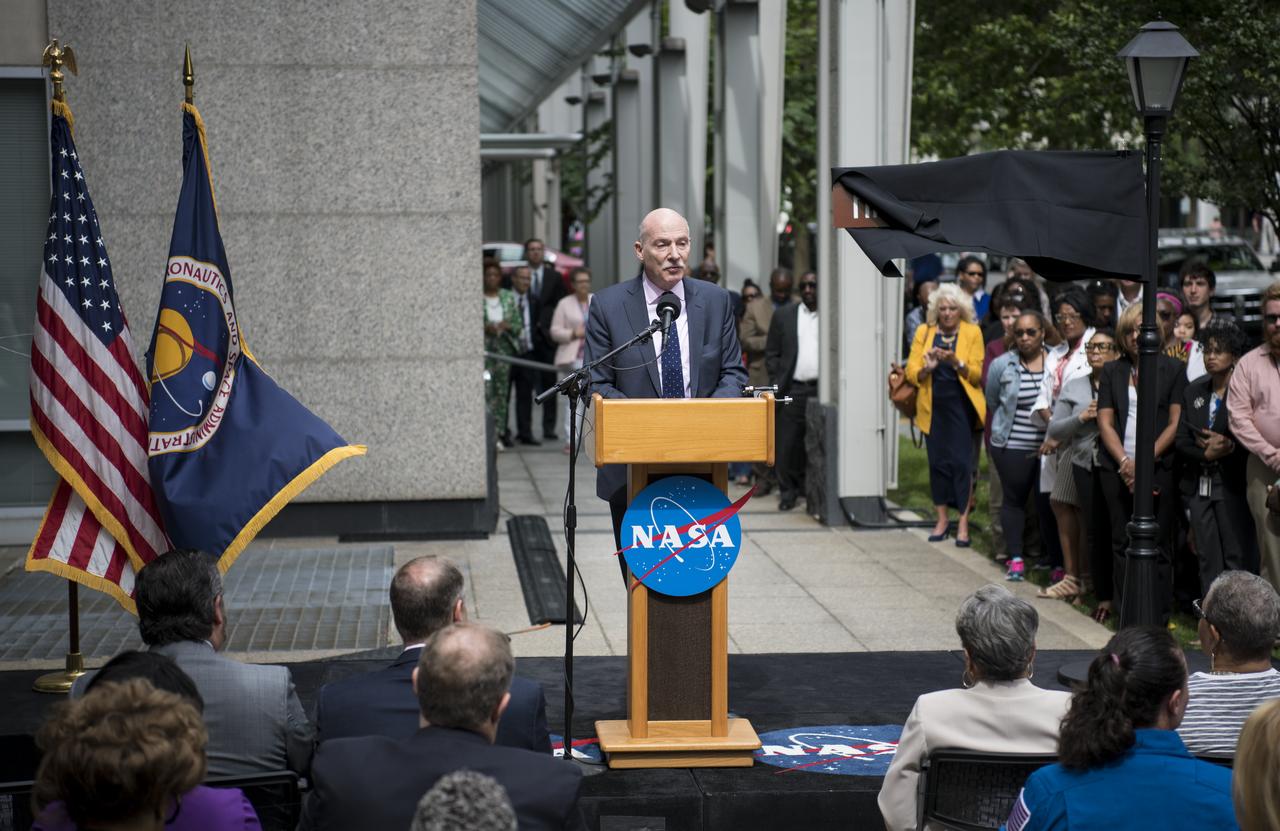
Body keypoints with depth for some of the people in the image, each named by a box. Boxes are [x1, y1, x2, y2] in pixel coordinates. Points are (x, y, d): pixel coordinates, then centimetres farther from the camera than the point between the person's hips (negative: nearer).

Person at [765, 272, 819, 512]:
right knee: (788, 444, 0)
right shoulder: (784, 315, 9)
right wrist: (777, 382, 0)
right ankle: (788, 491, 9)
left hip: (822, 390, -1)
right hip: (792, 390, 1)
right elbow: (771, 353, 9)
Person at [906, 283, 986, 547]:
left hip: (961, 404, -2)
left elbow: (977, 373, -4)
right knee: (937, 460, 5)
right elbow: (911, 372, 2)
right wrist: (927, 368, -19)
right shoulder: (924, 332, 6)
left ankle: (963, 524, -4)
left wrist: (956, 362, -21)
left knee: (961, 461, -8)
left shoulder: (972, 332, 1)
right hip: (933, 405, 2)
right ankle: (942, 520, 16)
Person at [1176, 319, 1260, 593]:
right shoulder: (1193, 391, 12)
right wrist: (1206, 453, -9)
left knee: (1238, 559, -6)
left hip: (1232, 486, -5)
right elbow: (1181, 440, 8)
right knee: (1208, 558, 6)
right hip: (1199, 486, 5)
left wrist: (1227, 446, -17)